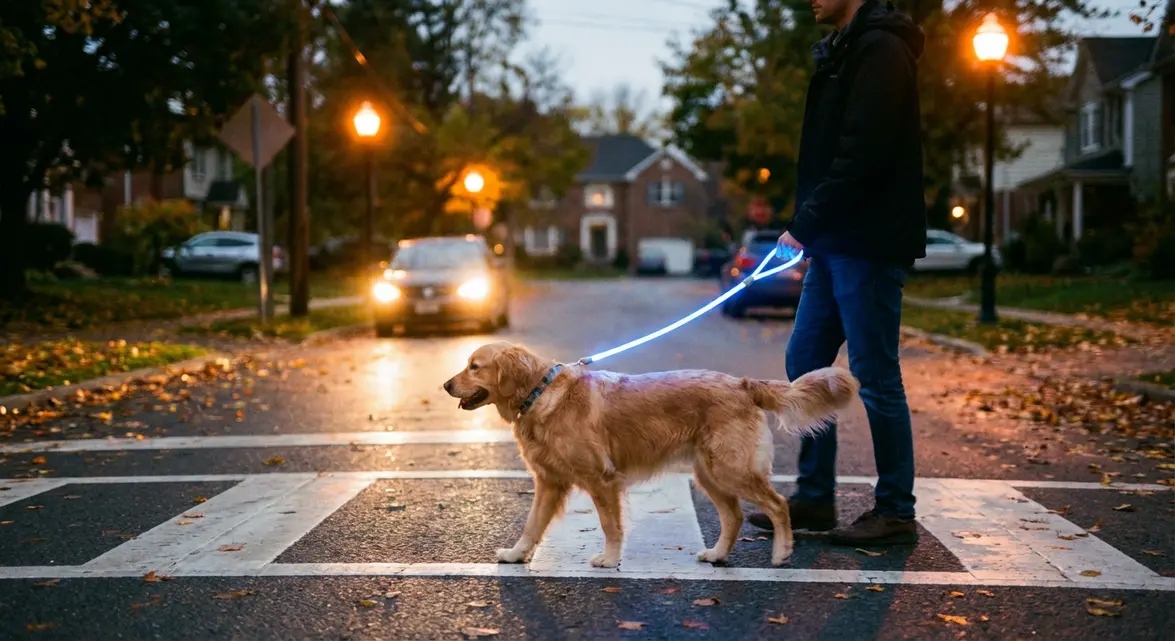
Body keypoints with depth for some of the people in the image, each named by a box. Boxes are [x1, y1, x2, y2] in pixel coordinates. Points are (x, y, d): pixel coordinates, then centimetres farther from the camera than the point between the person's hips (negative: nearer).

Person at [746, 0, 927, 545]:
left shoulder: (880, 49, -11)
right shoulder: (845, 51, 20)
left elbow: (861, 156, -21)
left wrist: (804, 223, -16)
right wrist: (808, 228, 10)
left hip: (869, 244, -10)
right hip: (835, 244, 10)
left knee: (875, 377, -4)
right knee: (805, 363, 10)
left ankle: (895, 513, 7)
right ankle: (815, 499, 19)